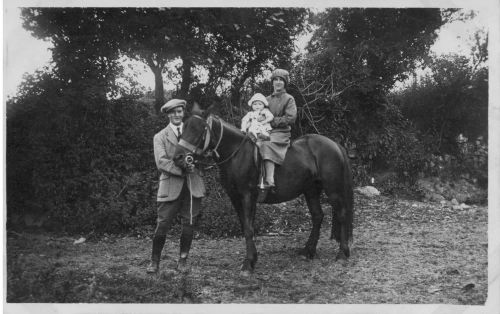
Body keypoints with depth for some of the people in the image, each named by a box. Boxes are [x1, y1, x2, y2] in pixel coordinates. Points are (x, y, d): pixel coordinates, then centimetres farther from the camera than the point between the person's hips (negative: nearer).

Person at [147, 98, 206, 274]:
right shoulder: (160, 137, 6)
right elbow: (161, 162, -7)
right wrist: (181, 169, -20)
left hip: (193, 185, 2)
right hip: (171, 186, -2)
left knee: (189, 225, 4)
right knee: (162, 225, -4)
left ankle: (183, 260, 20)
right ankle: (154, 262, 11)